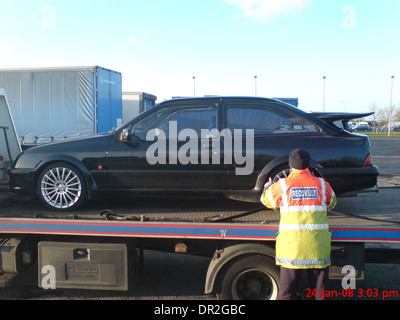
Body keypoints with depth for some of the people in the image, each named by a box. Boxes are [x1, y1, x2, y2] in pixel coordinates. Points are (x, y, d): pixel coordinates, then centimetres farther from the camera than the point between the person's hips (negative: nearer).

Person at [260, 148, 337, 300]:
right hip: (318, 247, 2)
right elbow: (332, 203, 20)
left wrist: (268, 186, 35)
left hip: (291, 247, -1)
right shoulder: (323, 185, 1)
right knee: (321, 290, 16)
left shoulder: (282, 185, -4)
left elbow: (266, 200, 13)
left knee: (287, 292, 10)